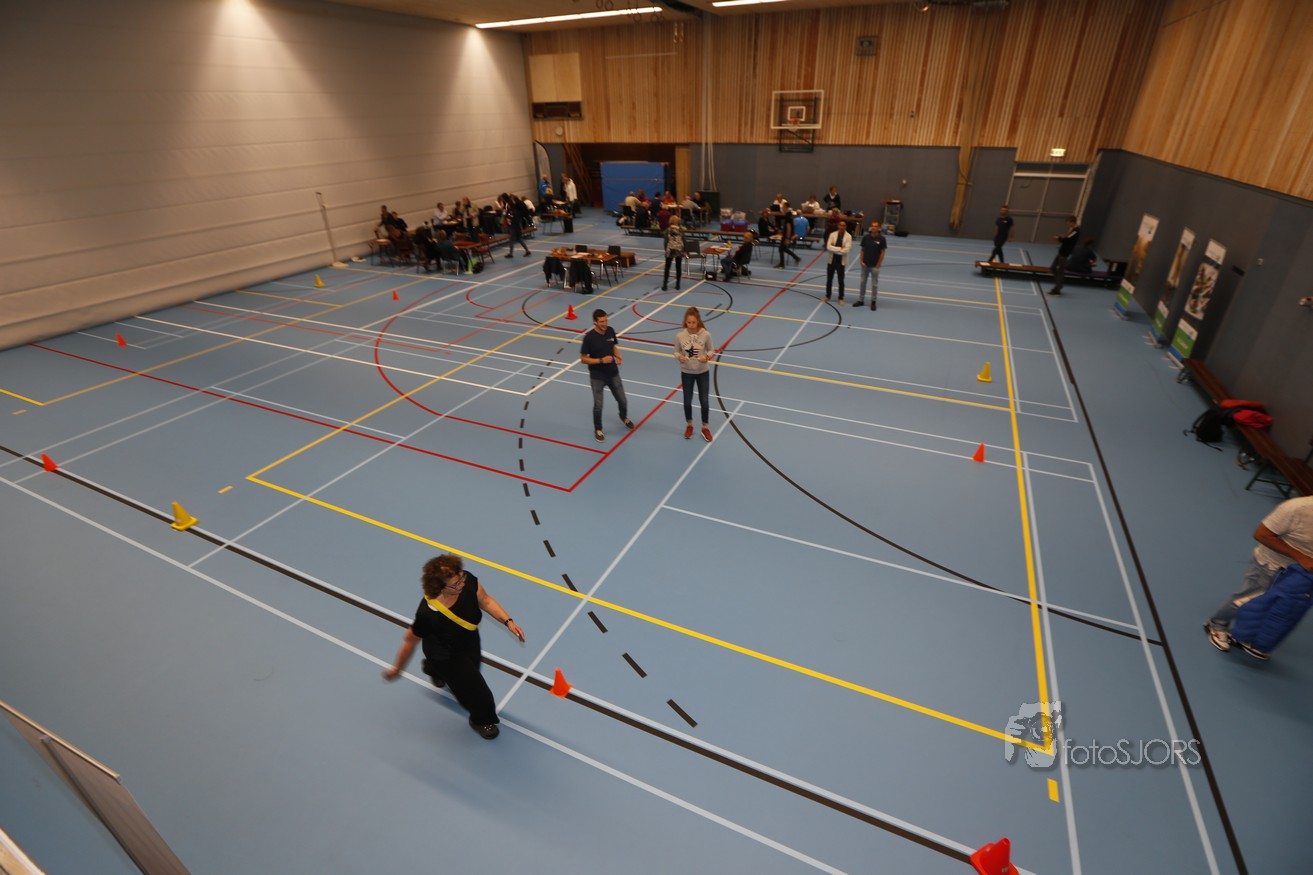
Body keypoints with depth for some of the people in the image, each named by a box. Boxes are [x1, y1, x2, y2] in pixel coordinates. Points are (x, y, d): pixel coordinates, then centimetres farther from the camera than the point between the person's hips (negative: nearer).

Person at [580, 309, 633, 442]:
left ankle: (624, 417, 47)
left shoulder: (610, 331, -6)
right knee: (598, 405, 4)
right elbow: (583, 359, -13)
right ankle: (598, 429, 29)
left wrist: (618, 357, -8)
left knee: (622, 400, 13)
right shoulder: (589, 337, -20)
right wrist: (601, 360, -24)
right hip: (597, 377, -4)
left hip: (613, 374, 4)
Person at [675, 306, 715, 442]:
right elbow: (676, 352, -4)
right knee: (687, 401, 11)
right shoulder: (679, 335, -16)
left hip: (703, 372, 0)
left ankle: (705, 428, 28)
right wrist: (680, 357, -26)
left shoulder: (706, 334, -17)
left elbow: (711, 350, -3)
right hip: (686, 372, 1)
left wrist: (707, 357, -24)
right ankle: (689, 425, 37)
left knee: (704, 401, 6)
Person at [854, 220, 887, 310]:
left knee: (874, 284, 5)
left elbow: (882, 253, -5)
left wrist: (878, 265, -8)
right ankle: (860, 300, 22)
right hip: (865, 264, 3)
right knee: (863, 282, 11)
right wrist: (861, 261, -3)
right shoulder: (866, 237, -1)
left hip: (875, 266, -3)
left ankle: (873, 302, 15)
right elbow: (862, 250, 5)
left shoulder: (881, 239, -8)